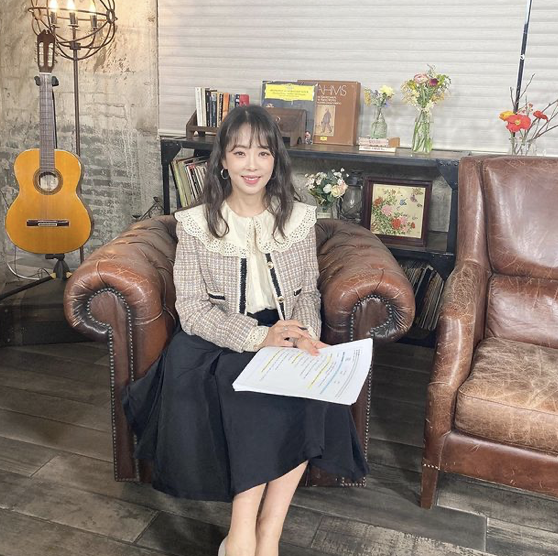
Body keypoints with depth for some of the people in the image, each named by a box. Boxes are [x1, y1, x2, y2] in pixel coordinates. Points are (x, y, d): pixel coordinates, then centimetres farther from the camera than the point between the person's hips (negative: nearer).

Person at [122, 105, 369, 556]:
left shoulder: (299, 218, 4)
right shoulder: (196, 223, -4)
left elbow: (308, 292, 9)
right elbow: (191, 309, -8)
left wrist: (305, 333, -14)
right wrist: (258, 336, -22)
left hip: (284, 334, 3)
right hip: (218, 342, -2)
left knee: (312, 388, -27)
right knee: (256, 394, -31)